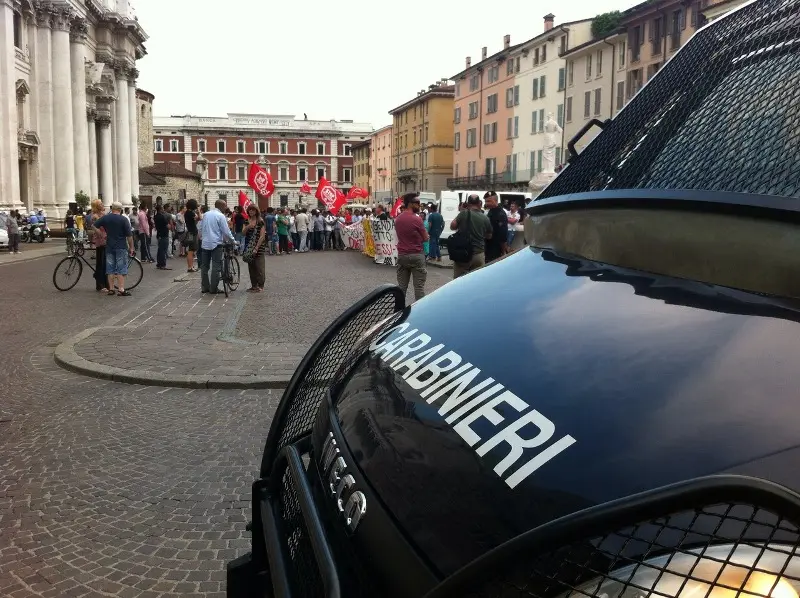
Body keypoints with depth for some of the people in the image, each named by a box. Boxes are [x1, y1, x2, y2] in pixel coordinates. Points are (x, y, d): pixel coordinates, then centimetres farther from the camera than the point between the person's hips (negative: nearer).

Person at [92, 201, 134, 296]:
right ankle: (121, 290, -5)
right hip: (121, 247, -4)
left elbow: (93, 226, 3)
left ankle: (111, 289, 12)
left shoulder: (105, 218, 2)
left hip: (109, 247, 4)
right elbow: (129, 235, -10)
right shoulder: (124, 219, -9)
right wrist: (131, 247, -2)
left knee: (110, 269, 10)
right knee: (121, 269, -1)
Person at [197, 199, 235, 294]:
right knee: (216, 267, -3)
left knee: (204, 266, 11)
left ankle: (205, 287, 14)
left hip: (205, 243, 7)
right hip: (216, 244, -7)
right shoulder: (220, 216, -8)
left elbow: (200, 229, 18)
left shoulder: (206, 214, 12)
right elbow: (226, 231, -9)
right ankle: (213, 289, -4)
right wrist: (233, 241, 3)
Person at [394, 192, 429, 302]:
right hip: (416, 256, -6)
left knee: (401, 286, 10)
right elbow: (425, 238, -6)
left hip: (401, 255, 6)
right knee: (419, 286, -2)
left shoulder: (397, 219, 8)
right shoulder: (416, 219, -13)